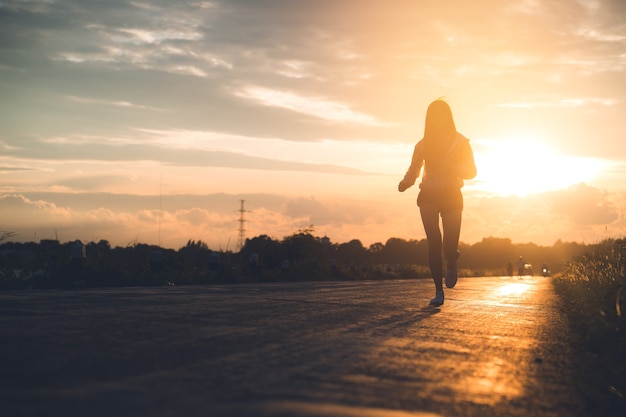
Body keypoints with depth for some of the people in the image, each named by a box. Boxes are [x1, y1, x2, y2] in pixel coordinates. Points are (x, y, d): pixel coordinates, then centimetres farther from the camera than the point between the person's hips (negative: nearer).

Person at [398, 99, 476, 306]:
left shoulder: (461, 143, 0)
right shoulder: (423, 145, 6)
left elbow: (471, 171, 0)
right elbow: (413, 170, 11)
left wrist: (448, 167, -20)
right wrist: (405, 183, -13)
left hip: (451, 196, -1)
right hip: (428, 196, 1)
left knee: (450, 246, -7)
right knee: (434, 242, -13)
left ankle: (451, 265, 32)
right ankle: (439, 291, -4)